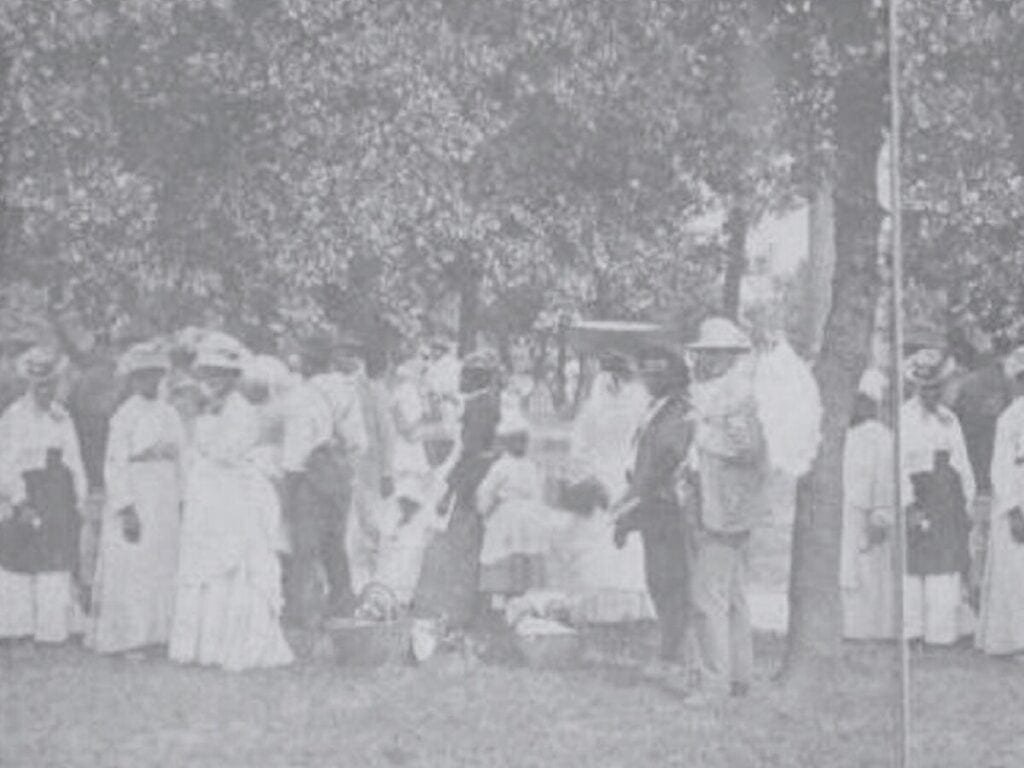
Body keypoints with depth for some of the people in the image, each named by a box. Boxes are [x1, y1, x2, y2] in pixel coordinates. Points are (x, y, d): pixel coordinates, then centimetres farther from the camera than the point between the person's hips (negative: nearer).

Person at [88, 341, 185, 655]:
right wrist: (125, 509, -18)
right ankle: (124, 639, 3)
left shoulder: (170, 414, 12)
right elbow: (115, 465, -11)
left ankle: (157, 634, 13)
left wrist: (181, 504, 8)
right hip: (135, 501, -6)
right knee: (132, 570, -3)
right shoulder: (126, 415, -7)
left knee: (164, 569, 6)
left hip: (166, 503, 6)